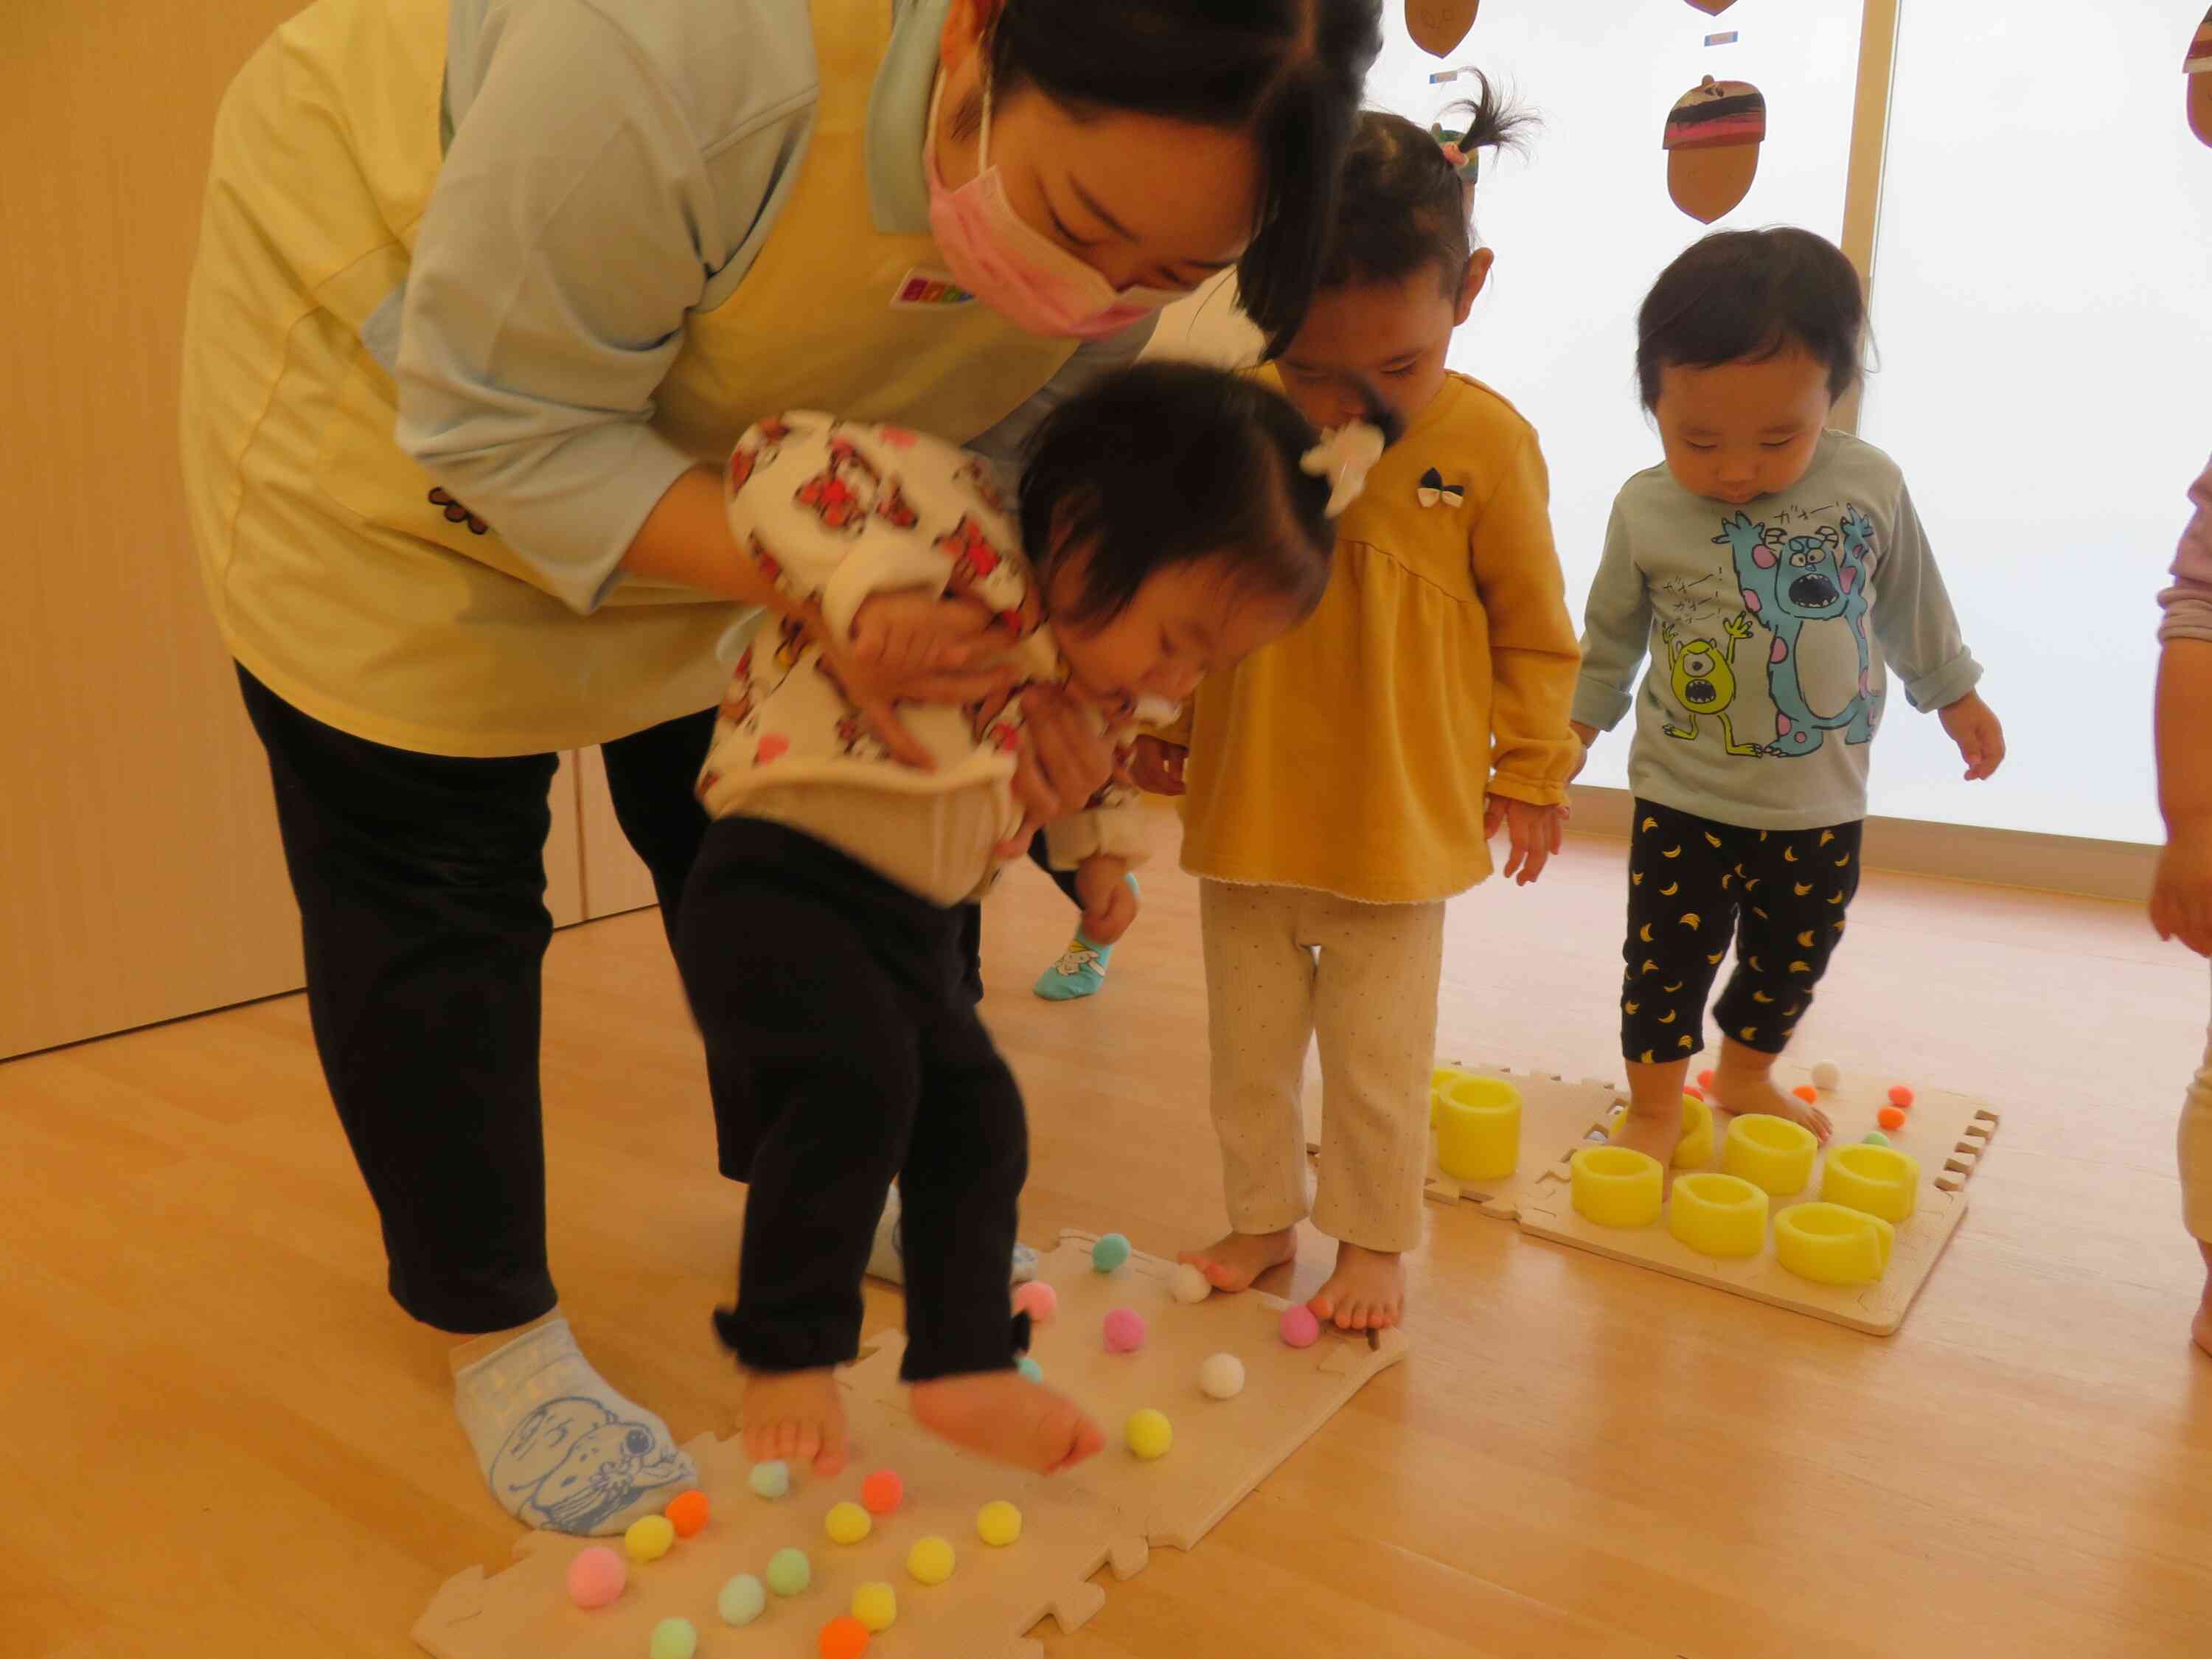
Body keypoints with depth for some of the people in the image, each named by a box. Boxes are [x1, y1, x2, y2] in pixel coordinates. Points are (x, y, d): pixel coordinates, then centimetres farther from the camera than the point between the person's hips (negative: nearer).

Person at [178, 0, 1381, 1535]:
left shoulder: (1123, 191, -22)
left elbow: (999, 459, -9)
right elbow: (498, 422, -31)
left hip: (697, 440, 5)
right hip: (400, 356, -4)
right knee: (436, 867, -4)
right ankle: (496, 1337, 16)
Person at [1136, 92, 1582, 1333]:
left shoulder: (1486, 441, -9)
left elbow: (1535, 626, 1)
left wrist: (1530, 770, 3)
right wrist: (1162, 722, 8)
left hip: (1401, 820, -2)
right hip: (1247, 805, 3)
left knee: (1379, 1056, 11)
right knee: (1250, 1040, 16)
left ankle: (1373, 1241, 31)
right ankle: (1264, 1218, 36)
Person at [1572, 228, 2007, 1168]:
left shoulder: (1871, 485, -8)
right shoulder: (1644, 509, -13)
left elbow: (1912, 603, 9)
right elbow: (1613, 631, 4)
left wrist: (1952, 692, 19)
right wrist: (1575, 722, 8)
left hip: (1822, 798, 3)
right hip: (1685, 795, -2)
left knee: (1793, 954, 18)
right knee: (1670, 954, 4)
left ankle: (1746, 1074, 42)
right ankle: (1656, 1106, 23)